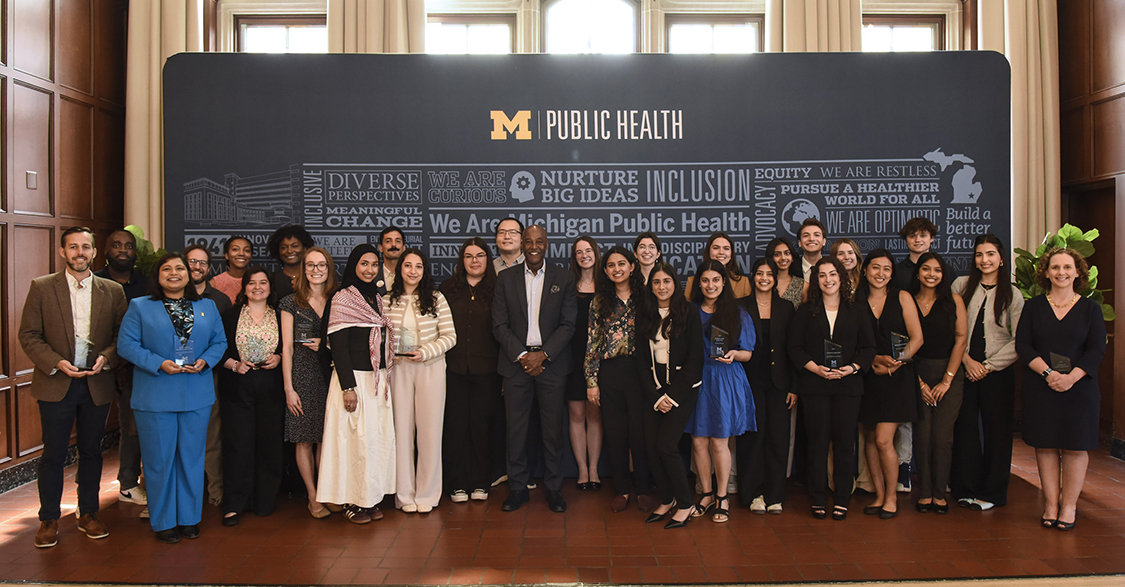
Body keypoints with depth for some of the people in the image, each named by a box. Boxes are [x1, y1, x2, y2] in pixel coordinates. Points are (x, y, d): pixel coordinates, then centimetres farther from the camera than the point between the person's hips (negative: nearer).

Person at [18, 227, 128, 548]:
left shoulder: (113, 291, 4)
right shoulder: (41, 287, 0)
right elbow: (28, 335, -2)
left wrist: (107, 357, -13)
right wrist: (57, 363, -15)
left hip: (97, 384, 2)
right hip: (56, 383, -2)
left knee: (91, 451, 11)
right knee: (53, 454, 5)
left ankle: (88, 513, 25)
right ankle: (49, 519, 19)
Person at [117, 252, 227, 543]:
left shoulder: (207, 307, 11)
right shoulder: (139, 307, 3)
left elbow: (220, 342, 10)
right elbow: (126, 344, -4)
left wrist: (205, 360, -10)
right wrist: (159, 364, -16)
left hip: (197, 396, 2)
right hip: (155, 397, -2)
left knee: (192, 457, 9)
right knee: (159, 459, 3)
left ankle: (190, 518, 21)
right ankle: (164, 522, 17)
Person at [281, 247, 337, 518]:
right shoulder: (291, 302, 3)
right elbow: (287, 347, 0)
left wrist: (326, 344, -7)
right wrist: (288, 388, -5)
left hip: (330, 374, 2)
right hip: (302, 375, -2)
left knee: (327, 438, 3)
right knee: (304, 439, 1)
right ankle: (313, 498, 11)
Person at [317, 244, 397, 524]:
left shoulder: (377, 298, 13)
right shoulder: (342, 299, -8)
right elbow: (338, 345, -13)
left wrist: (385, 378, 13)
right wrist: (348, 387, -17)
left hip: (378, 378, 7)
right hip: (354, 377, -7)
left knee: (379, 436, 7)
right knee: (356, 438, -4)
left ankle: (371, 497, 17)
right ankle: (352, 501, 8)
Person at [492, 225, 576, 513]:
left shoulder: (563, 279, 4)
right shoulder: (506, 279, 6)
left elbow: (568, 324, -1)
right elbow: (499, 325, 2)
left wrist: (543, 355, -11)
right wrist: (522, 356, -9)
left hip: (551, 362, 0)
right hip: (516, 361, 1)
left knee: (553, 428, 4)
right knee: (516, 427, 4)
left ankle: (554, 487, 17)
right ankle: (518, 487, 17)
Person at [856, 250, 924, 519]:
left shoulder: (902, 297, 4)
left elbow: (917, 338, 0)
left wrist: (899, 359, -16)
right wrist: (876, 359, -13)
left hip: (898, 376, -2)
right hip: (868, 375, 2)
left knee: (883, 440, -8)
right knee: (870, 438, 5)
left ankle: (891, 497, 9)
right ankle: (879, 495, 18)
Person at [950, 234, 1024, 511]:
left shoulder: (1012, 294, 1)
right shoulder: (961, 285, 4)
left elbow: (1019, 341, -3)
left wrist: (988, 365, -8)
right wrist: (967, 359, -7)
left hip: (998, 372, -1)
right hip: (965, 369, 1)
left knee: (996, 431, 4)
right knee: (965, 428, 3)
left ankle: (991, 493, 16)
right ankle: (966, 488, 15)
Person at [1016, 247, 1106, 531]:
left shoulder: (1090, 308, 5)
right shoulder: (1033, 306, 6)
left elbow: (1097, 350, -3)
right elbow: (1022, 345, -1)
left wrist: (1071, 377, -17)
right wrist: (1048, 373, -14)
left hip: (1079, 388, 0)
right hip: (1041, 387, 1)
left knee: (1075, 446, 2)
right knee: (1045, 445, 3)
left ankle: (1069, 506, 13)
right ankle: (1051, 505, 12)